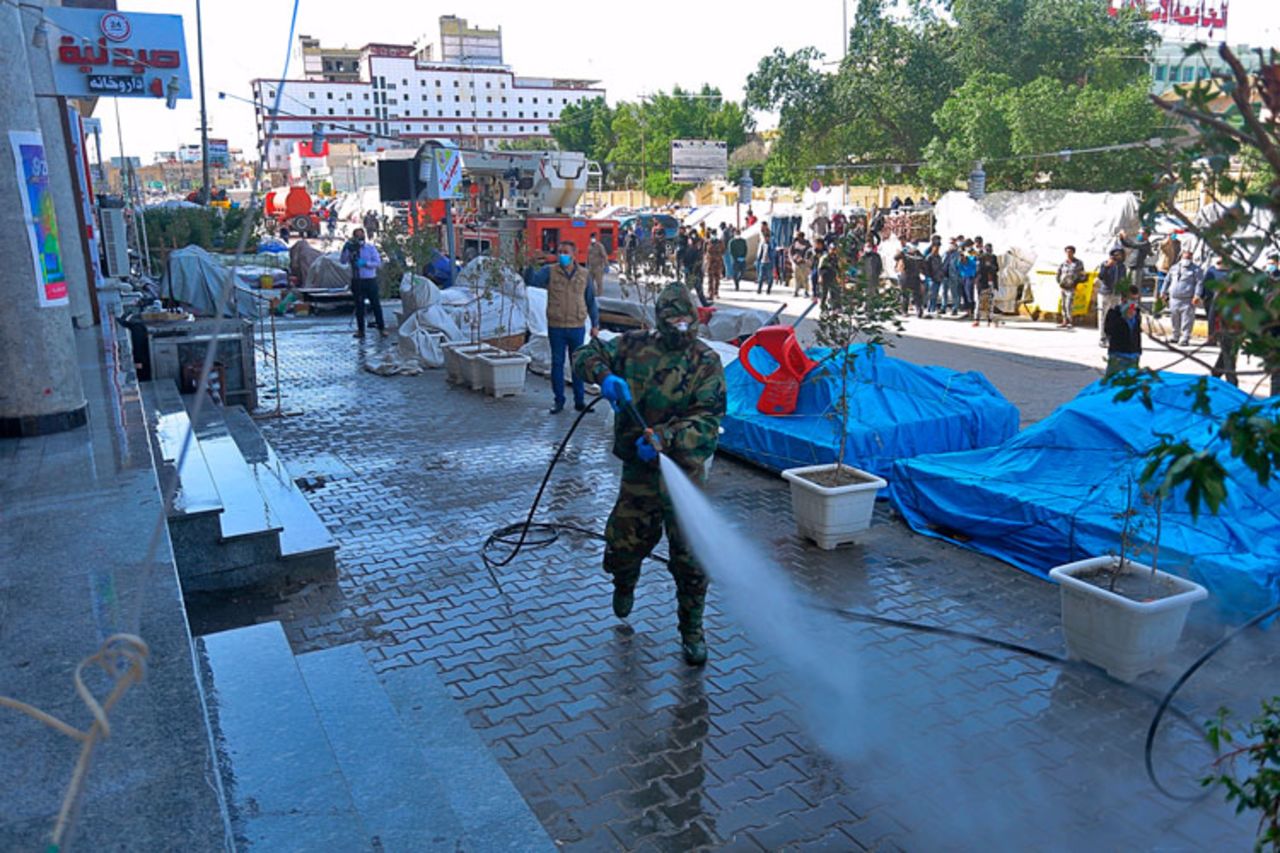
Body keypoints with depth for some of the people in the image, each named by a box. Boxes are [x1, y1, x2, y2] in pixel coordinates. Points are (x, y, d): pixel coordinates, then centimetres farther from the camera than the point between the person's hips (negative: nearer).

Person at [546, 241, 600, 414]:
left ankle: (579, 401, 18)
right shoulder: (551, 272, -1)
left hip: (577, 327, 1)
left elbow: (591, 301, 9)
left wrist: (595, 324, 8)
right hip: (556, 327, -1)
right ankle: (558, 401, 15)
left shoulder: (584, 275, 4)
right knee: (557, 363, 6)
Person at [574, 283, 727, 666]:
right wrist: (605, 376, -16)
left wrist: (663, 437, -25)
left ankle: (692, 631, 20)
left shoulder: (706, 361, -4)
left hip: (684, 470, -2)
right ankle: (624, 585, 50)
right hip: (638, 468, 3)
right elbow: (586, 355, 7)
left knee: (689, 555, 0)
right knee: (623, 545, 13)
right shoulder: (634, 345, 5)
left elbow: (708, 420, -12)